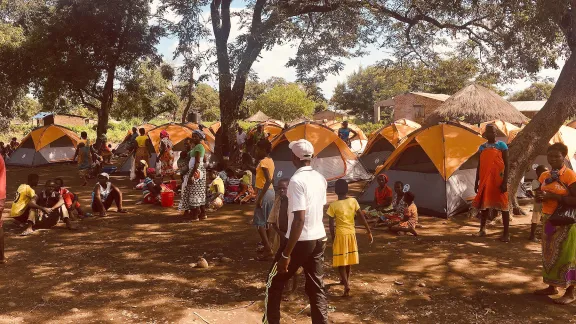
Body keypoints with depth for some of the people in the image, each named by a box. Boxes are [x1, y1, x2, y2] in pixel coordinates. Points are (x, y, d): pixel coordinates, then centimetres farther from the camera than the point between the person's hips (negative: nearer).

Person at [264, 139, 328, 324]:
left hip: (301, 241, -7)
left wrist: (286, 253, -22)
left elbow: (299, 219, -24)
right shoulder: (320, 179, 5)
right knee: (317, 288, 13)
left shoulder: (297, 181, -19)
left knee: (274, 284, 11)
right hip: (319, 239, 7)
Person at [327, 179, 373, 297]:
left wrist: (333, 238, 1)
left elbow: (331, 225, -10)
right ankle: (346, 280, 40)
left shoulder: (333, 205, -13)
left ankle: (346, 286, -11)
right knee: (348, 258, 21)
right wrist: (369, 232, 2)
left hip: (340, 234, -4)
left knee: (340, 261, 3)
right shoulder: (353, 201, -5)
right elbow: (362, 218, -5)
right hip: (351, 233, 4)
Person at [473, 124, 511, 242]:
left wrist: (505, 182, -13)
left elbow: (506, 165, -5)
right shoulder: (482, 147, 10)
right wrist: (476, 182, 11)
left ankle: (506, 233, 4)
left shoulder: (501, 145, -2)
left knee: (503, 205, -1)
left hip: (498, 180, -4)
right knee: (483, 204, 12)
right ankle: (482, 229, 26)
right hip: (485, 180, 5)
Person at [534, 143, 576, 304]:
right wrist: (540, 196, -6)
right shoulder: (544, 176, 8)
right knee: (549, 255, 14)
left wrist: (553, 196, -24)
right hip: (548, 220, 7)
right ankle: (552, 287, 28)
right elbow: (539, 197, 17)